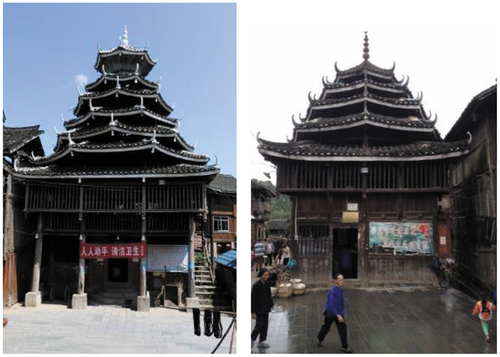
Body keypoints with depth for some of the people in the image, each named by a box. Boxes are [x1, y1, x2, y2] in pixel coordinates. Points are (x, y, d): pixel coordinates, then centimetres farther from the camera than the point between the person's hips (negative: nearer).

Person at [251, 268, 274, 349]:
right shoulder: (256, 286, -17)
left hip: (265, 309, 7)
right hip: (259, 309, -7)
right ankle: (252, 339, 16)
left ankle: (261, 342, 18)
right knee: (260, 325, -5)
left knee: (265, 324, 9)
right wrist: (253, 312, -16)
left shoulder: (267, 284, 3)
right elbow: (253, 299, -15)